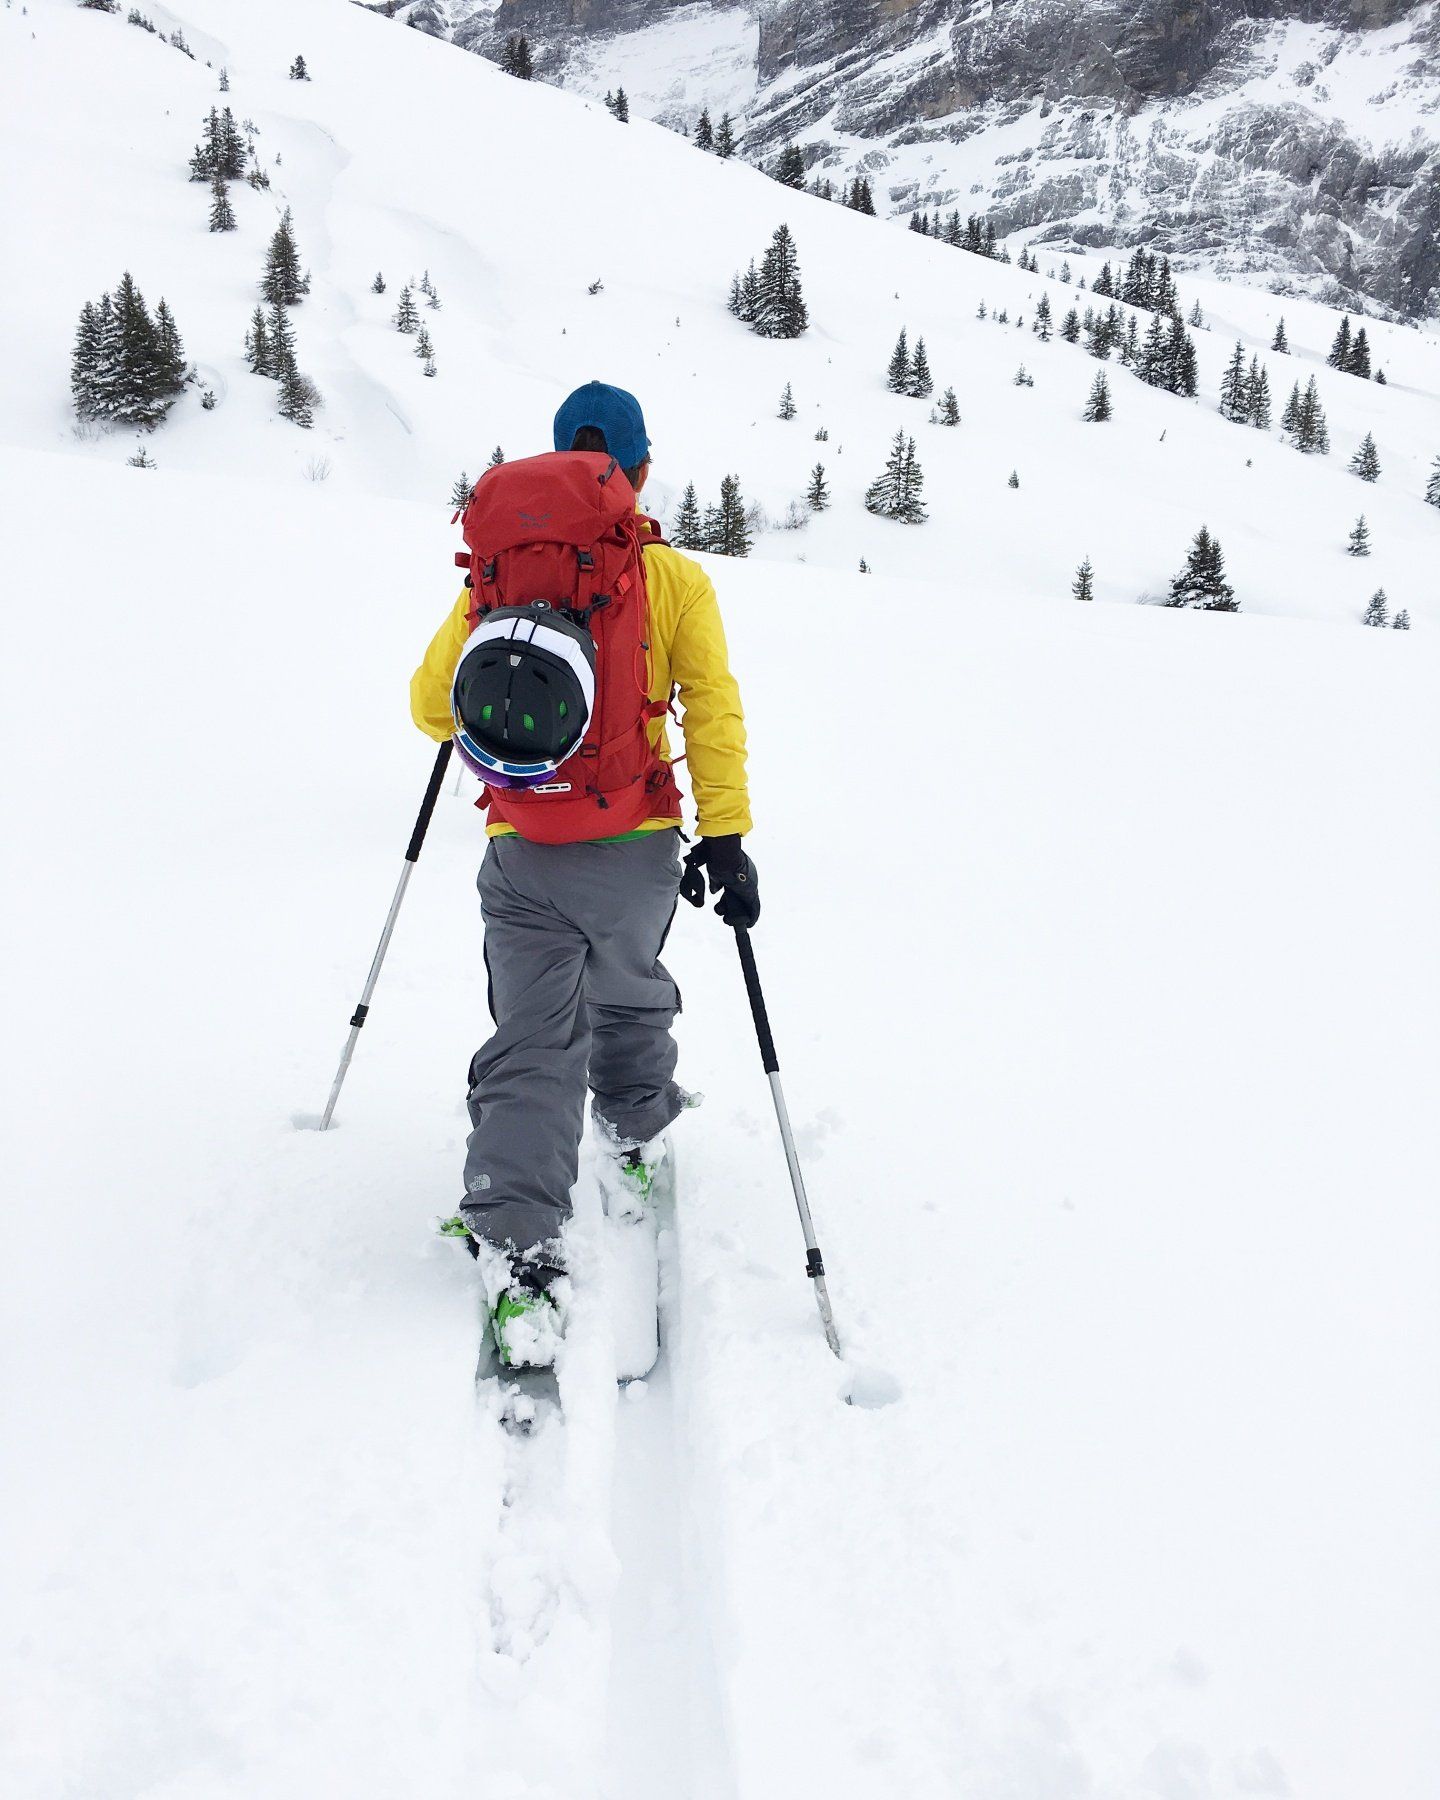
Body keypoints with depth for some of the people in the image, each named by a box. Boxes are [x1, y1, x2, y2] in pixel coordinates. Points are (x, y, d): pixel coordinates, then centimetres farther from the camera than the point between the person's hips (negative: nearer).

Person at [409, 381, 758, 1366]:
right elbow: (713, 706, -9)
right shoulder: (676, 577, 0)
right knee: (631, 992, 27)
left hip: (523, 852, 0)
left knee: (531, 1044, -1)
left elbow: (432, 701, 4)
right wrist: (726, 833, -10)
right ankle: (638, 1137, 48)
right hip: (637, 848, 1)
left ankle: (520, 1253, -14)